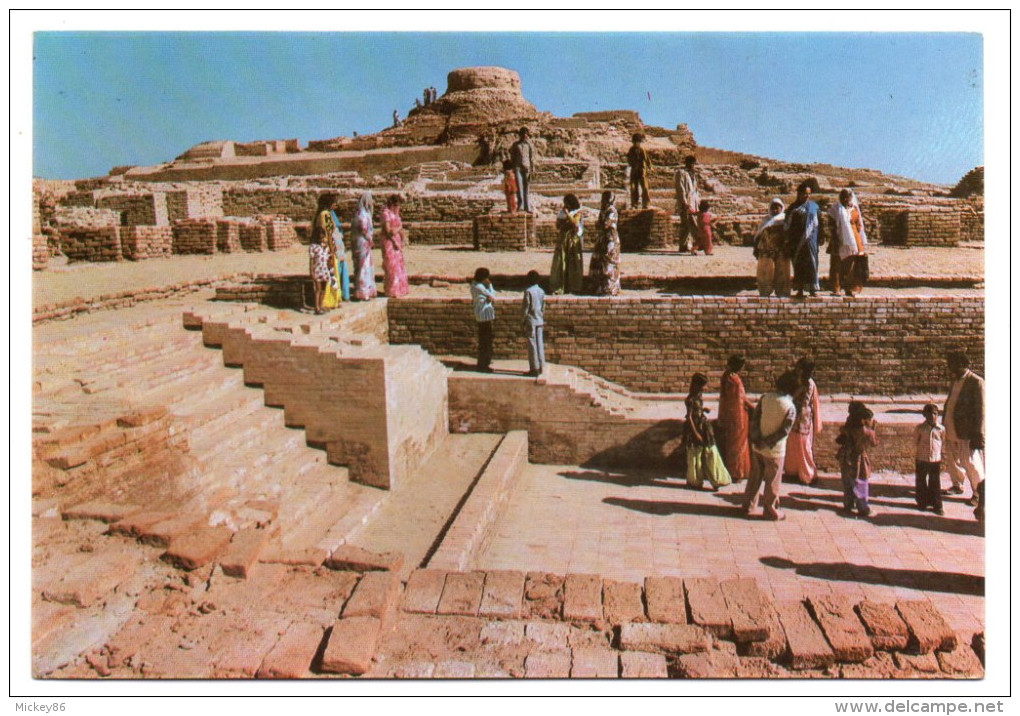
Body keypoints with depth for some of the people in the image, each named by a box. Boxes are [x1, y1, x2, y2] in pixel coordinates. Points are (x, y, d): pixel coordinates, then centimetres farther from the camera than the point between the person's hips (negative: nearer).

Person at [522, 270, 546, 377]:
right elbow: (543, 308, 12)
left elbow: (525, 307, -12)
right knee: (540, 343, 10)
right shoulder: (541, 291, 7)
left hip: (531, 321, -6)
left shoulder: (528, 291, -12)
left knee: (532, 345, -2)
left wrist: (524, 322, -7)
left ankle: (534, 368, 0)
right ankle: (541, 367, 14)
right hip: (539, 321, 6)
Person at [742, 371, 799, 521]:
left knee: (754, 476, 18)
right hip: (774, 449, -4)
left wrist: (756, 439, -6)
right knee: (772, 481, 10)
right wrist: (768, 442, -12)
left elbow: (754, 419, -5)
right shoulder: (790, 407, -15)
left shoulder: (765, 398, -4)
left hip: (757, 446, 4)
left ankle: (748, 506, 28)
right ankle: (770, 511, 21)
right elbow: (784, 431, -18)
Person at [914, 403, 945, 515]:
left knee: (935, 484, 5)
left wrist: (941, 455, 10)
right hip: (921, 459, 0)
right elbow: (915, 443, 2)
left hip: (936, 460, 0)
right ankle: (922, 503, 24)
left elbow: (943, 442, 10)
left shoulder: (941, 429, -3)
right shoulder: (920, 428, -6)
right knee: (920, 482, 10)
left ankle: (937, 505, 14)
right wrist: (916, 456, -1)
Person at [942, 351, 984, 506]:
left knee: (971, 463, -1)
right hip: (951, 431, 8)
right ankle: (957, 486, 36)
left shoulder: (977, 382, -14)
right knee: (952, 460, 18)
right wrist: (945, 425, 20)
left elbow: (980, 410, -17)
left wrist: (978, 435, -19)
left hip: (966, 432, -8)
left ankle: (978, 493, 15)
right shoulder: (955, 382, 12)